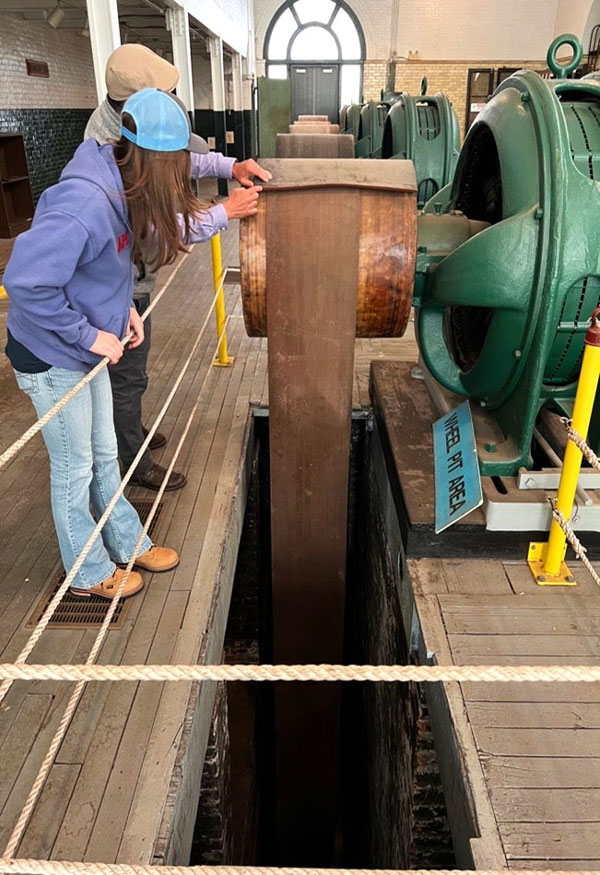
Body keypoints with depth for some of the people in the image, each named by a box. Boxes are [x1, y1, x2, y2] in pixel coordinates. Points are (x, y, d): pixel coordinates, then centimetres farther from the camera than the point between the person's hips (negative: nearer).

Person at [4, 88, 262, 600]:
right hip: (52, 358, -8)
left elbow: (155, 232, 18)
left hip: (85, 349, 8)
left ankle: (128, 543, 41)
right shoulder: (85, 203, -31)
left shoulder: (121, 190, -3)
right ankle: (89, 573, 32)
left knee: (104, 456, 21)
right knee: (75, 469, 9)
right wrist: (90, 336, -25)